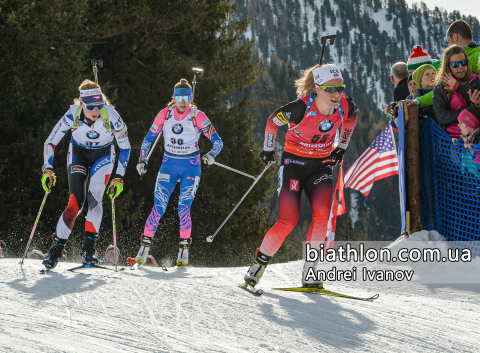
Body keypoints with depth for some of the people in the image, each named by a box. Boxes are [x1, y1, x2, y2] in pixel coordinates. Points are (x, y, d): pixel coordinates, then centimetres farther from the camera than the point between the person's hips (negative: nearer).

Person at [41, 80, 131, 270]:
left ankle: (89, 248, -12)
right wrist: (47, 169, -27)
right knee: (76, 202, -14)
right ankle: (57, 248, -4)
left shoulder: (110, 115, -29)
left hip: (102, 156, 0)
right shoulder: (73, 115, -27)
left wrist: (119, 176, -18)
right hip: (78, 154, 0)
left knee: (95, 197, -21)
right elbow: (50, 142, -15)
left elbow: (125, 147, -15)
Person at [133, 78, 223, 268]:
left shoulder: (198, 116, -10)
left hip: (191, 167, -2)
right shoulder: (165, 114, -3)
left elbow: (217, 141, -9)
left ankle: (184, 253, -5)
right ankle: (144, 249, -1)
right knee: (158, 208, -8)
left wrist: (212, 154, -28)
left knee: (183, 209, -14)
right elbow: (148, 138, 8)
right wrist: (142, 159, -3)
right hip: (168, 165, 2)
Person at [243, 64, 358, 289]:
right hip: (294, 163, -3)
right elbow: (273, 121, -6)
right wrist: (268, 150, 6)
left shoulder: (344, 106, -12)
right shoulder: (302, 108, -25)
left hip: (321, 166, 3)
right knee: (288, 221, -14)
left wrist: (341, 147, 13)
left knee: (322, 213, -22)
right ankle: (258, 264, 6)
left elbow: (351, 118, 14)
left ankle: (309, 270, -12)